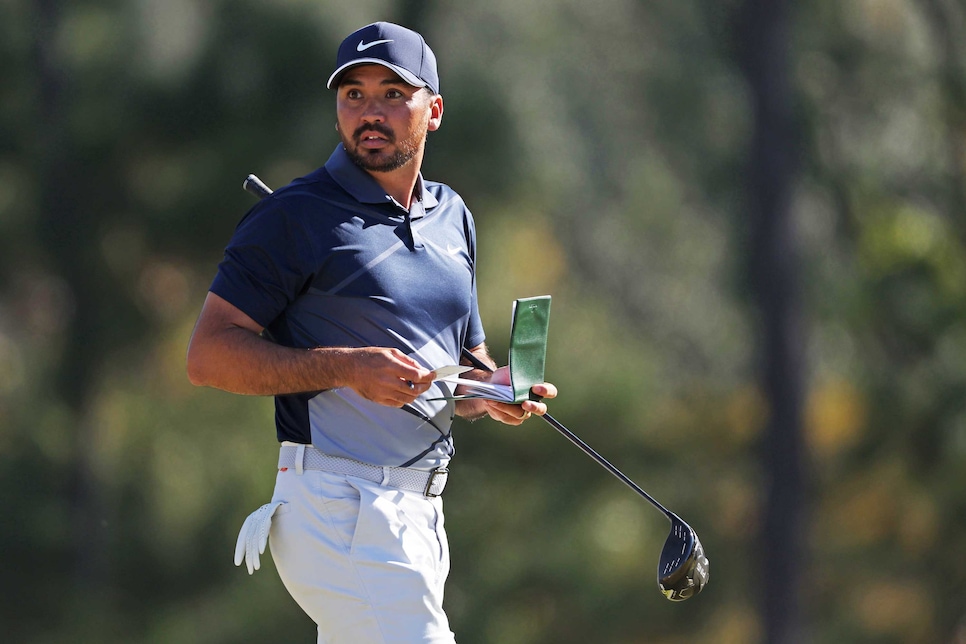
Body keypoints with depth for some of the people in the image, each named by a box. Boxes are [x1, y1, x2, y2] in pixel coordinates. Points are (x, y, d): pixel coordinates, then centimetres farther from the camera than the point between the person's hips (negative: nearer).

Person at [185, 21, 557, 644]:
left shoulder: (453, 218, 18)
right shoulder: (295, 217, -6)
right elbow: (209, 354, -10)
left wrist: (494, 391, 3)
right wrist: (346, 368, -20)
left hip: (421, 518, 8)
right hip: (341, 514, -8)